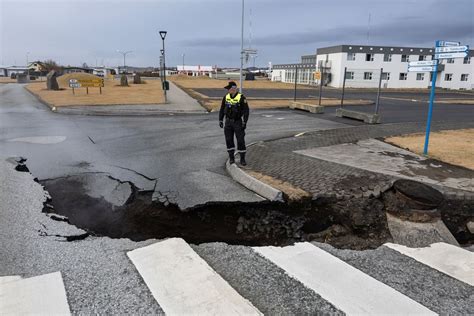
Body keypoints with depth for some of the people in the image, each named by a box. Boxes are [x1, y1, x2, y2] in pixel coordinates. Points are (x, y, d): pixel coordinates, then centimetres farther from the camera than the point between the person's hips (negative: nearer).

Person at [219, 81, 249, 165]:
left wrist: (245, 123, -16)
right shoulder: (226, 97, 2)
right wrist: (220, 120, 2)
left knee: (241, 140, -4)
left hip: (238, 122, -3)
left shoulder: (241, 97, -12)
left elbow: (246, 110, -11)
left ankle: (242, 159, 8)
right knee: (229, 140, 3)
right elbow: (222, 109, 8)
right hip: (228, 122, 4)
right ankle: (231, 157, 17)